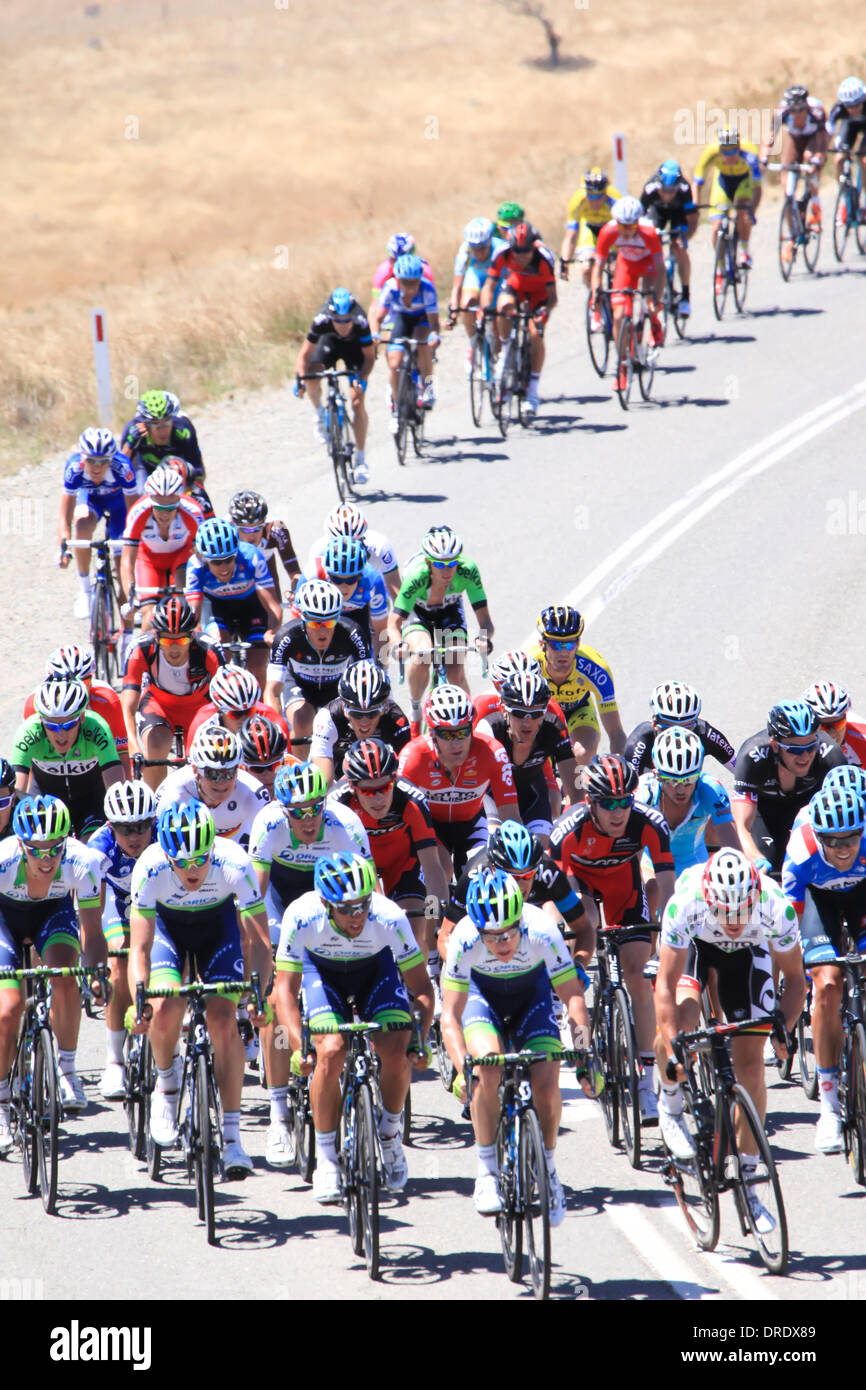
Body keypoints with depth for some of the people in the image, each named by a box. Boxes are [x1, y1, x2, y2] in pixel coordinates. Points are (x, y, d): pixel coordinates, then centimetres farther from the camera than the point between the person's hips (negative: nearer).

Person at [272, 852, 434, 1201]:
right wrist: (299, 1047, -38)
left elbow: (422, 989, -22)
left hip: (377, 967, 0)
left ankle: (390, 1137, 7)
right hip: (322, 970, 0)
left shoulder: (390, 919, -34)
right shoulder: (302, 917, -34)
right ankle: (325, 1158, -6)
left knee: (396, 1053, -22)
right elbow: (285, 989, -26)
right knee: (331, 1052, -24)